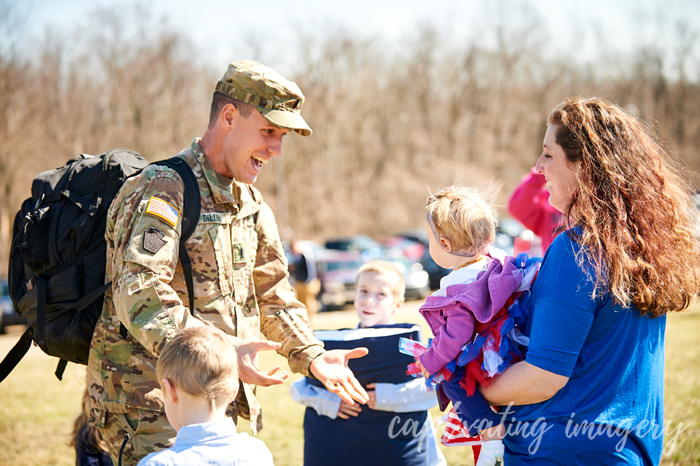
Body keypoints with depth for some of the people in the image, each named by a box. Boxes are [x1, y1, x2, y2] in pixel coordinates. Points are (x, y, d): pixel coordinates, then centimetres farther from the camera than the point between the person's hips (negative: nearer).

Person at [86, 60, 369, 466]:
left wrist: (311, 355, 8)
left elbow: (271, 292, 22)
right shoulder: (161, 191, -15)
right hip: (147, 405, -8)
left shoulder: (249, 201, 14)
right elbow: (138, 295, -28)